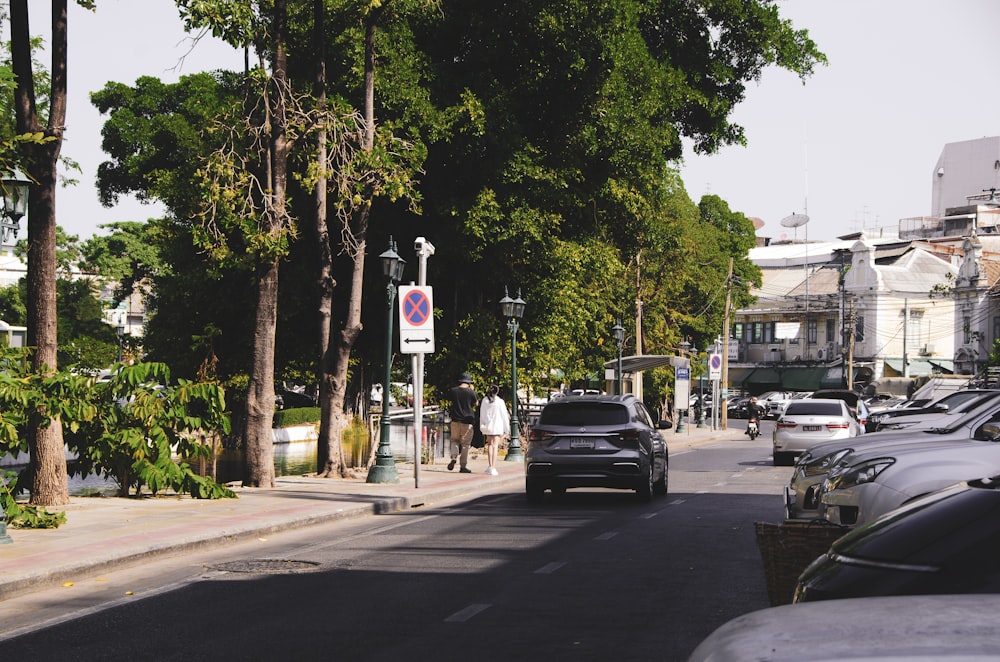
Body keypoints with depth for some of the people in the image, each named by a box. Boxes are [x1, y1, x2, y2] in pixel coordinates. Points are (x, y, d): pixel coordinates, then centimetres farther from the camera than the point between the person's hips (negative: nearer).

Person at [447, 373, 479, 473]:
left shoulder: (453, 390, -1)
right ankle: (463, 466, 4)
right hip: (467, 421, -2)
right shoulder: (470, 392, -9)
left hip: (455, 420, 2)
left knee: (455, 440, 18)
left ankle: (454, 457, -6)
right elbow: (476, 403, 8)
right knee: (465, 444, 4)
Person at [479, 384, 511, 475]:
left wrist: (482, 427, 10)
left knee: (489, 445, 16)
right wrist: (507, 429, 4)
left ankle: (490, 466, 9)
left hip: (488, 426, 2)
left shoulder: (485, 400, 0)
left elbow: (482, 414, 4)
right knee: (495, 446, -2)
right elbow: (504, 416, -2)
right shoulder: (500, 402, -6)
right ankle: (493, 468, -9)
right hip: (497, 426, -2)